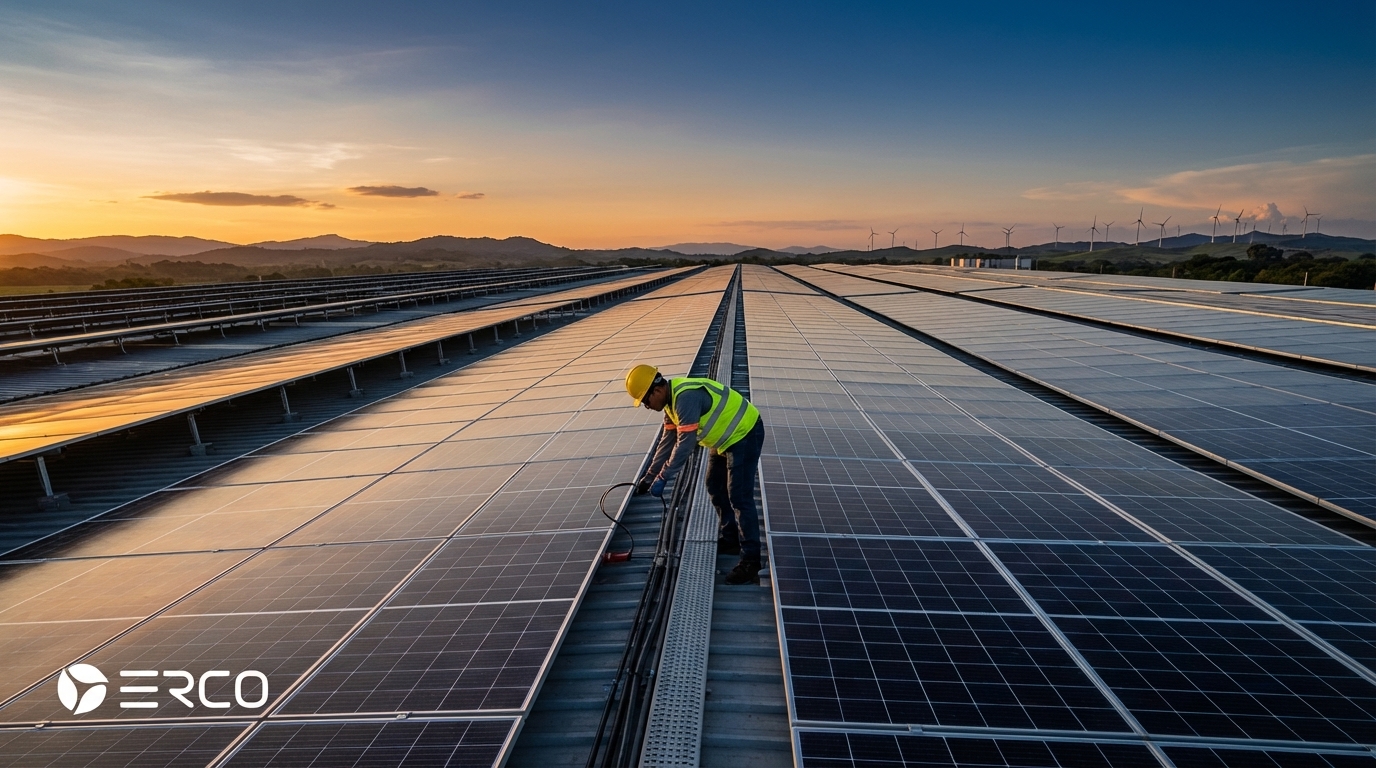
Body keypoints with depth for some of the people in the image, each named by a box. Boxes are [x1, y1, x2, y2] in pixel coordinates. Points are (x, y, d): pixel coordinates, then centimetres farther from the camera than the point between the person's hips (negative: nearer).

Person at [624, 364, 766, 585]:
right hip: (727, 437, 11)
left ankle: (750, 560, -6)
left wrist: (663, 477, -25)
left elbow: (686, 443, -30)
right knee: (715, 488, 18)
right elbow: (667, 442, 10)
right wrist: (649, 476, 12)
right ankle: (729, 540, 31)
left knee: (739, 497, -12)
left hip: (745, 434, -11)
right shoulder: (672, 400, 4)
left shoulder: (686, 397, -29)